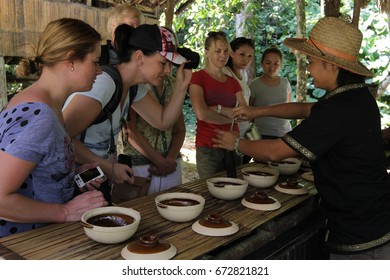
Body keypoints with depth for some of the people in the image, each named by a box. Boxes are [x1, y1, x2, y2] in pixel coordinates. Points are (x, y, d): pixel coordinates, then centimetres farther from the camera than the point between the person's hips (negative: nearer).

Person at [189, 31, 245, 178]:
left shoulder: (232, 82, 12)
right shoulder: (197, 78, -4)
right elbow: (201, 113, -18)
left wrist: (219, 109, -14)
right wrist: (232, 116, -7)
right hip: (208, 148, -5)